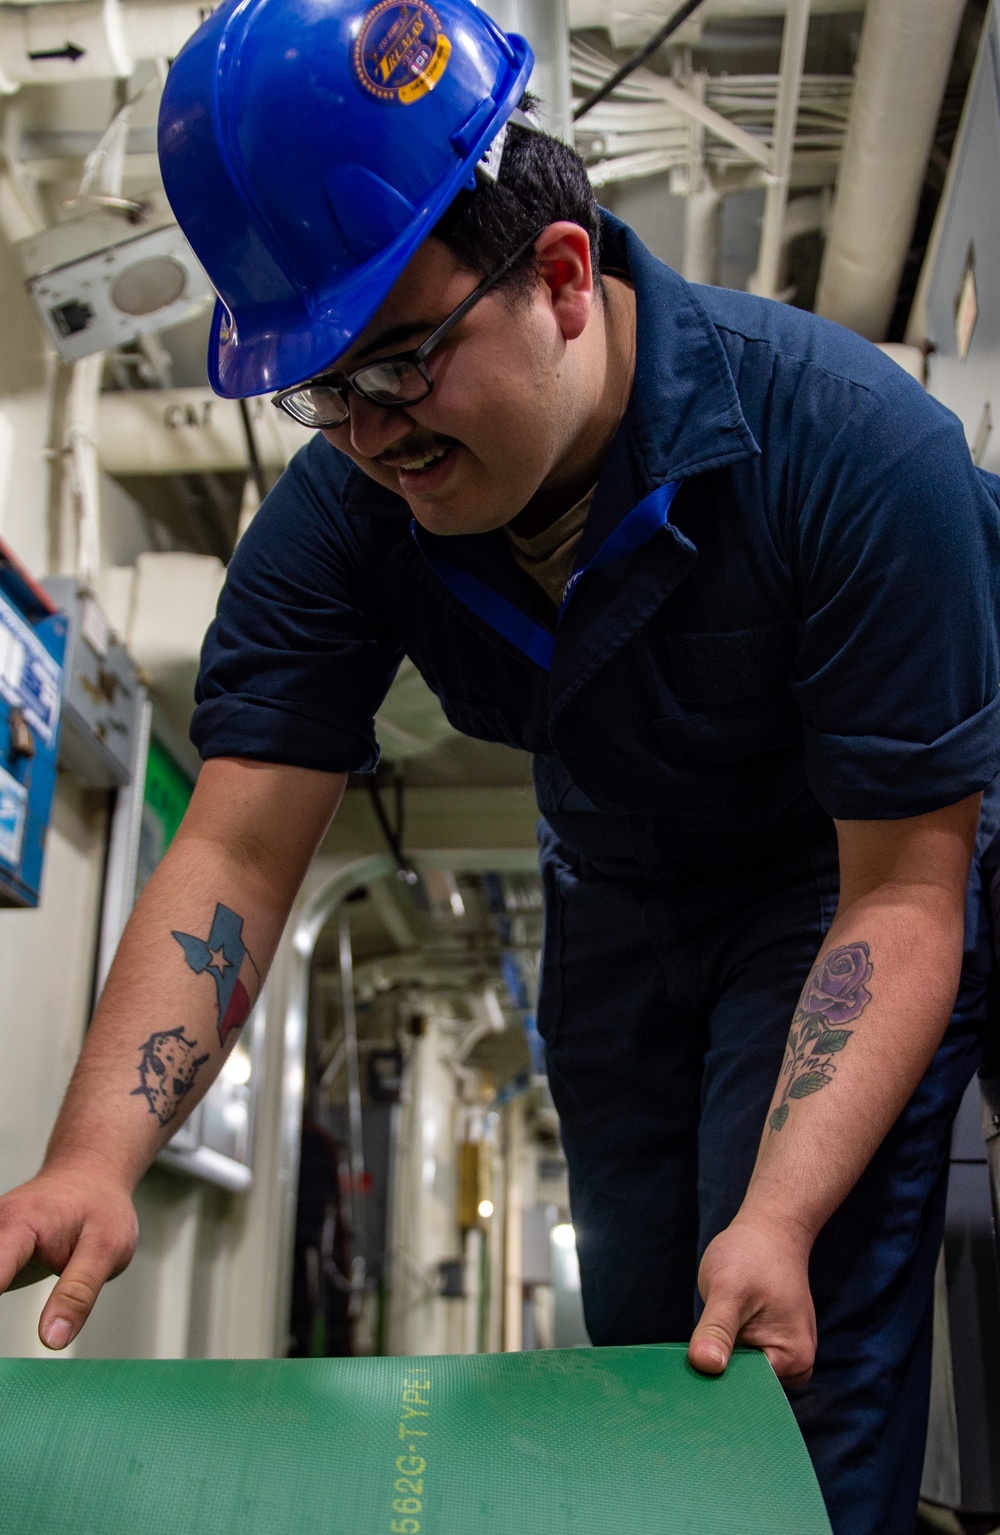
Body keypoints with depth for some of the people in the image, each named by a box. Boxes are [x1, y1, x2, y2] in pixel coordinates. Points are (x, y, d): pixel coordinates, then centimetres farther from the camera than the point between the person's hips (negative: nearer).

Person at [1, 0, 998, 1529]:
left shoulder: (859, 451, -31)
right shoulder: (339, 512, -19)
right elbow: (235, 851, -21)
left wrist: (781, 1215, -39)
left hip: (838, 884, -4)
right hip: (617, 902, 4)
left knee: (796, 1375, -13)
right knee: (640, 1338, 12)